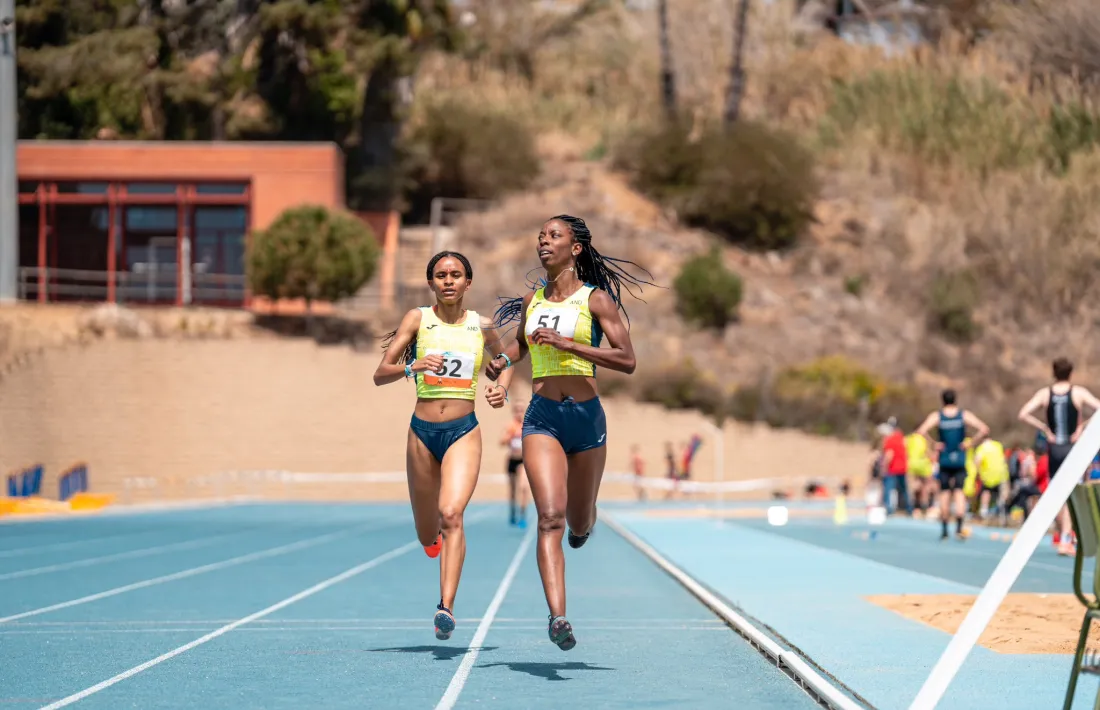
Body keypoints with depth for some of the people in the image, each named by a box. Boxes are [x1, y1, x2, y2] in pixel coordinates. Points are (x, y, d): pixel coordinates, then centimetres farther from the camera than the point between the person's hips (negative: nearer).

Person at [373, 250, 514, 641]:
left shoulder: (482, 326, 4)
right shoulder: (417, 319, 0)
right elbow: (380, 374, -4)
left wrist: (502, 387, 4)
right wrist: (412, 367, -23)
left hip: (463, 432, -1)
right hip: (423, 432, 1)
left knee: (451, 514, -24)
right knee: (427, 537, 13)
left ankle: (447, 608, -31)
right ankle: (437, 534, 52)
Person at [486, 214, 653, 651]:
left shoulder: (596, 299, -4)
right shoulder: (532, 301, 9)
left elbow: (627, 360, -12)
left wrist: (568, 344, -18)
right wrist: (503, 362, 7)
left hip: (585, 417, -2)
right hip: (541, 418, 2)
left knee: (578, 523, 13)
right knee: (550, 517, -17)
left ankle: (586, 520, 53)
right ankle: (558, 616, -27)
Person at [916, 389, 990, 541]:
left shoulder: (937, 416, -2)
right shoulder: (965, 415, -1)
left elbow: (921, 431, -18)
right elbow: (984, 430, -10)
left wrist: (933, 444, -8)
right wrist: (971, 443, -2)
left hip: (944, 460, 0)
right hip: (960, 460, 0)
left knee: (944, 493, 7)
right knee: (959, 492, 0)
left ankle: (944, 530, 10)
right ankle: (959, 527, -16)